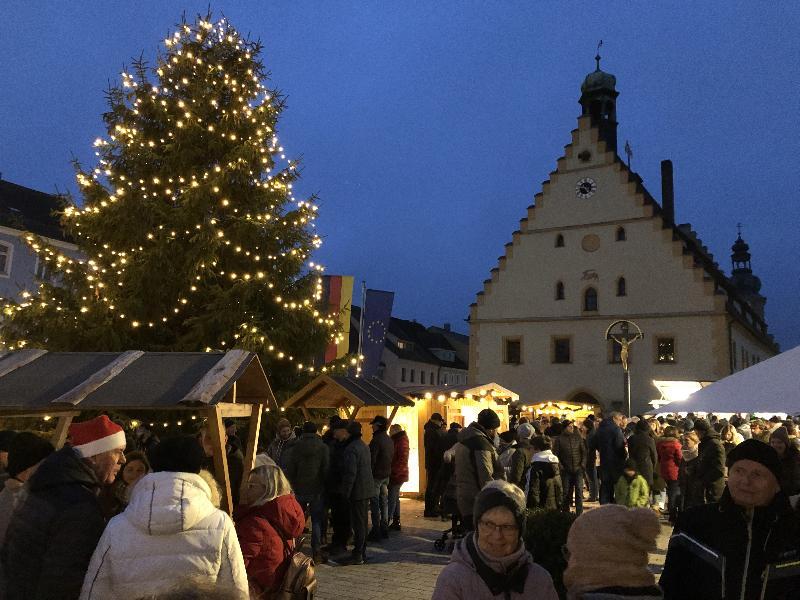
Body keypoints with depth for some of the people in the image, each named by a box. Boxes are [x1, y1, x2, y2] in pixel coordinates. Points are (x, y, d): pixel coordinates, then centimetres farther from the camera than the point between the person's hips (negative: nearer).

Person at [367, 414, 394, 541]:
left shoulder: (376, 440, -18)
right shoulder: (389, 440, 9)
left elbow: (371, 459, -19)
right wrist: (387, 470, 18)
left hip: (376, 475, -8)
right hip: (386, 475, 8)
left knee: (375, 504, -3)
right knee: (384, 502, 14)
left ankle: (376, 532, -1)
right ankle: (384, 529, 21)